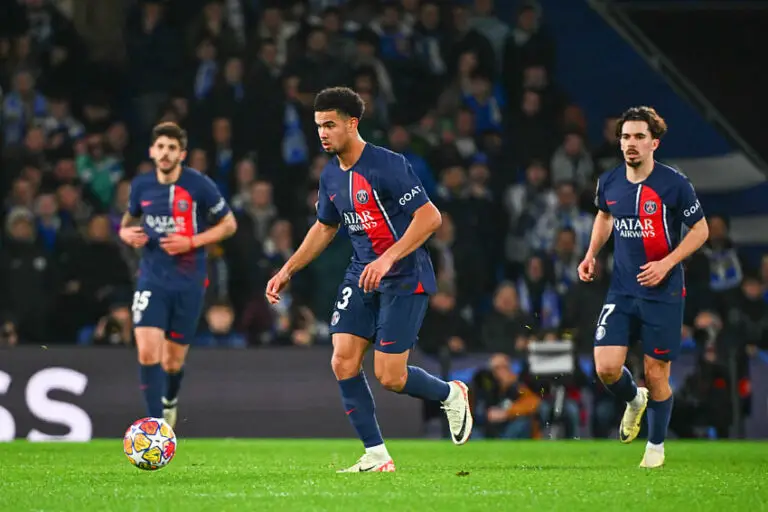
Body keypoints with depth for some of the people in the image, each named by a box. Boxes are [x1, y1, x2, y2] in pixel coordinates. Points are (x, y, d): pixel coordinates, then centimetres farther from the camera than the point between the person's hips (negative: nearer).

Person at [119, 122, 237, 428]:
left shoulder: (199, 185, -9)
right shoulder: (141, 185, 1)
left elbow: (229, 224, -1)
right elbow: (130, 218, 21)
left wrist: (192, 242, -14)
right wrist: (127, 233, -3)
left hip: (188, 284, -2)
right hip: (152, 280, 2)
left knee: (173, 360, 7)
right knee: (147, 352, -18)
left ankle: (169, 401, 41)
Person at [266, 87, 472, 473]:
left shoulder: (388, 165, -17)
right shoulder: (330, 176, 6)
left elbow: (429, 217, -21)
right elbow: (324, 228, 23)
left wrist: (388, 259, -28)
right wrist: (287, 271, 16)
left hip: (405, 278, -7)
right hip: (361, 276, 7)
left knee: (389, 376, -9)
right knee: (343, 361, -7)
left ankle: (451, 395, 22)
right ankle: (376, 455, 1)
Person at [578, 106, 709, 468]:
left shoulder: (675, 184, -12)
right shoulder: (609, 182, 1)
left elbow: (700, 230, -3)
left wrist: (666, 263, -15)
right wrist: (591, 256, 11)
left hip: (663, 293, -3)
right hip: (622, 291, 3)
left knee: (656, 374, 1)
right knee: (606, 367, -10)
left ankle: (656, 445, 24)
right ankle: (634, 401, 26)